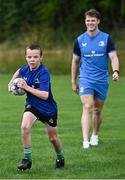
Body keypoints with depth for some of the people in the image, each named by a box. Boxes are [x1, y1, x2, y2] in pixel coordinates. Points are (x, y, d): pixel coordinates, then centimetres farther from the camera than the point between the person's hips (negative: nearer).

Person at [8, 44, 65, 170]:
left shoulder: (44, 73, -27)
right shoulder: (26, 69, -9)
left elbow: (45, 95, -36)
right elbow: (19, 72, 19)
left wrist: (27, 87, -37)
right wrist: (11, 82, 7)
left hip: (48, 109, -3)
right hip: (32, 105, 3)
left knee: (53, 138, 12)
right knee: (25, 127, -25)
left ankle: (60, 158, 42)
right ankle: (27, 159, -14)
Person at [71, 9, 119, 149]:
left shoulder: (106, 39, -2)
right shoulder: (80, 40, 3)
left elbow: (114, 57, -7)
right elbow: (75, 61, 12)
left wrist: (115, 71, -27)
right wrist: (73, 82, 12)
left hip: (102, 80, 1)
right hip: (85, 79, -1)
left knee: (97, 110, 10)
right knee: (87, 108, -16)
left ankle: (95, 135, 33)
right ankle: (85, 141, -23)